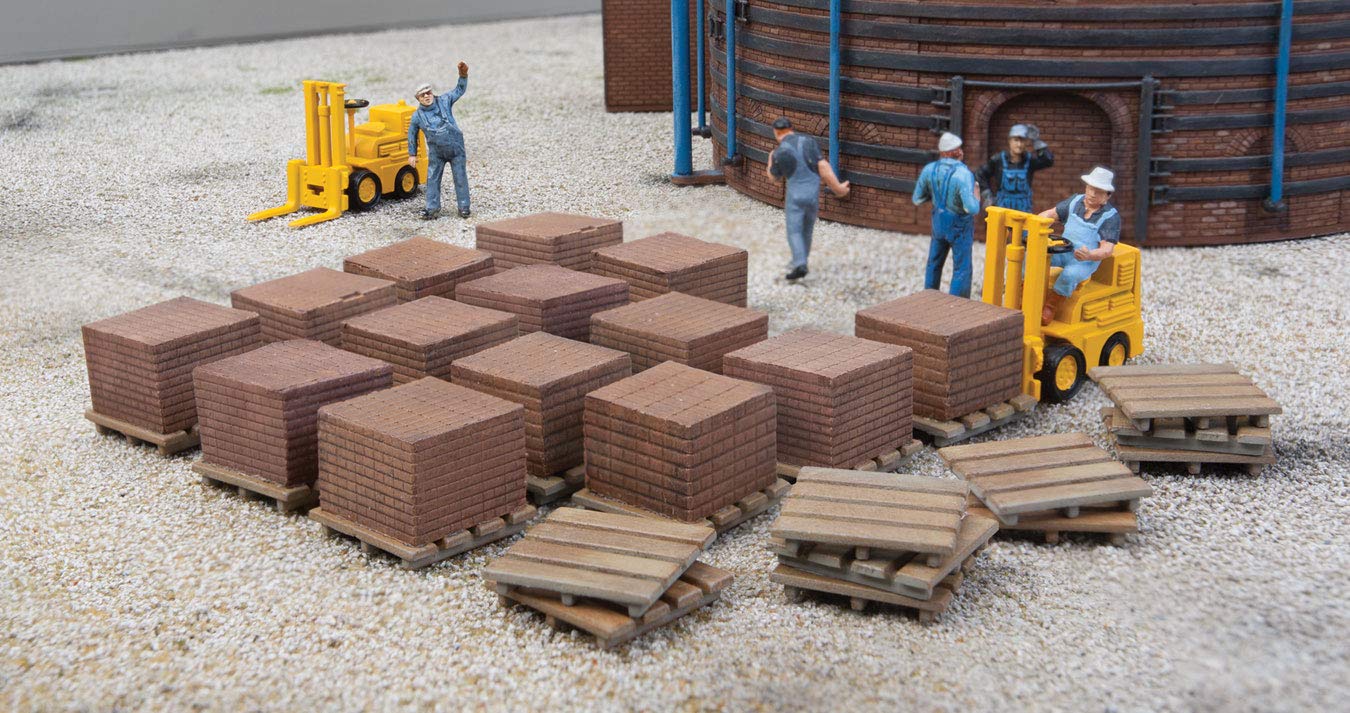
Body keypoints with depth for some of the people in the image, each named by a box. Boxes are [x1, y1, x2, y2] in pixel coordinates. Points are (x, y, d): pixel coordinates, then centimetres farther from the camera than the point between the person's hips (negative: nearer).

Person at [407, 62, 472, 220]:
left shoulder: (444, 101, -4)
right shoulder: (417, 116, -3)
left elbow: (460, 90, 2)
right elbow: (412, 135, 9)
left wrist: (463, 75, -16)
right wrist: (412, 154, 10)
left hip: (456, 148, -1)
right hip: (436, 153, 1)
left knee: (460, 178, 3)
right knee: (432, 179, 3)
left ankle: (464, 207, 13)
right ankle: (433, 209, 13)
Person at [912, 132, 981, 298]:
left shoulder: (929, 170, -10)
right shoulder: (963, 174, -26)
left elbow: (917, 199, 1)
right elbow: (972, 208, -30)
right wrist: (976, 198, -9)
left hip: (939, 222, 5)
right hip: (960, 226, -5)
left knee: (934, 264, 22)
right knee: (961, 269, 6)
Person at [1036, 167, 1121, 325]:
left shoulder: (1111, 217, -9)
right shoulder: (1075, 201, 8)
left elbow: (1107, 249, -16)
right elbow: (1050, 214, 12)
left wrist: (1089, 256, -37)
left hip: (1086, 260, -5)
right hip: (1062, 251, 6)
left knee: (1069, 275, -37)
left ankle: (1048, 309, -22)